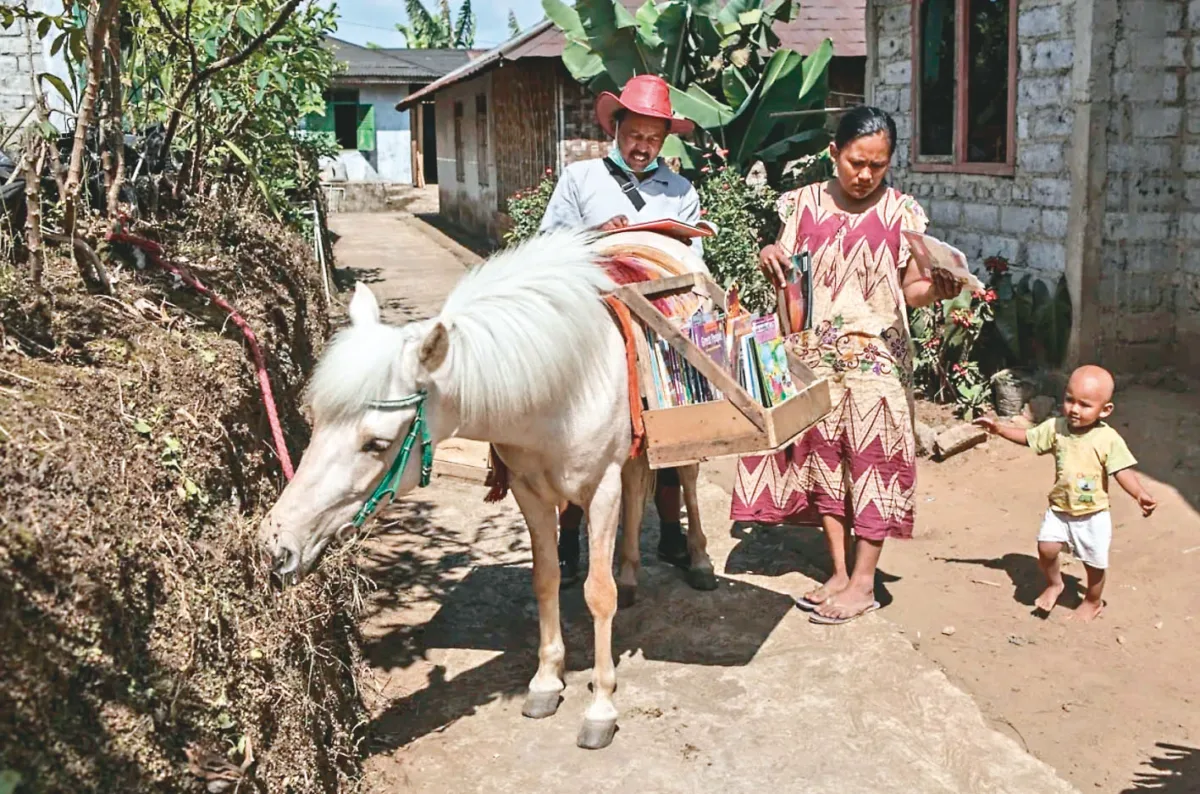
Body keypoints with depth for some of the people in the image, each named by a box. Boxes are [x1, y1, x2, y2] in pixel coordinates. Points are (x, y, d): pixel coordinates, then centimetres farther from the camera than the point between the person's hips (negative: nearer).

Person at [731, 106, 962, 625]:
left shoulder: (902, 213, 0)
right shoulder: (804, 204, 5)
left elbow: (911, 290, 1)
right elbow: (785, 279, 10)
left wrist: (936, 289, -21)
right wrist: (770, 261, -11)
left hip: (875, 355, -2)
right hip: (814, 353, 3)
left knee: (872, 460, -2)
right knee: (822, 459, 7)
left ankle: (863, 582, 9)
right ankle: (839, 573, 19)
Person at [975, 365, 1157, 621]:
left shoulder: (1109, 439, -18)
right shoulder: (1056, 428, -7)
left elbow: (1123, 471, -20)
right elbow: (1027, 437, 6)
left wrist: (1140, 494, -35)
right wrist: (999, 428, -4)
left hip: (1093, 515, -3)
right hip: (1059, 509, 3)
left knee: (1095, 564, 8)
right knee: (1046, 548, -10)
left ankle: (1093, 602, 37)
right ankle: (1053, 584, 21)